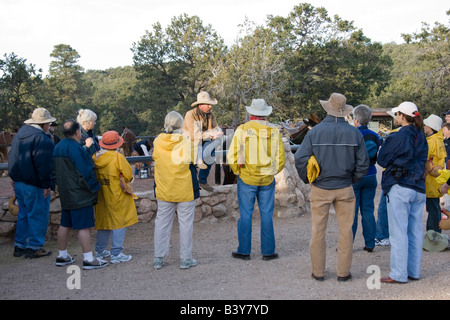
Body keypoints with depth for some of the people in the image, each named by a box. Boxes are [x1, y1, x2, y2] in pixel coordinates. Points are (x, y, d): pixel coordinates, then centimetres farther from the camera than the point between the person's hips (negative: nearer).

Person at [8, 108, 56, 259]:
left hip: (18, 183, 9)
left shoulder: (20, 133, 12)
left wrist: (15, 178, 22)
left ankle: (20, 245, 23)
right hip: (34, 186, -9)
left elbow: (13, 159, 19)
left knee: (23, 214, 18)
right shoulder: (41, 139, -19)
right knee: (38, 215, 2)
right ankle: (34, 247, 7)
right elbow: (43, 165, -21)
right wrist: (47, 185, -16)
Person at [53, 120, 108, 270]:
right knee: (84, 226, -5)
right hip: (80, 195, -9)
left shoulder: (57, 148, 10)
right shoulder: (76, 148, -18)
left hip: (65, 194, 9)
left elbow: (54, 172, 17)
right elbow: (86, 172, -19)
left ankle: (62, 256, 24)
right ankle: (88, 259, -2)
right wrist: (95, 187, -7)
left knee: (65, 225, 16)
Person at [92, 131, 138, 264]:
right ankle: (116, 254, 1)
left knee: (104, 221, 18)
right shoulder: (118, 157, -17)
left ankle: (100, 250, 27)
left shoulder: (95, 157, -1)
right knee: (119, 223, 1)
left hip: (101, 196, 6)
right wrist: (122, 180, 8)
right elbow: (129, 176, -11)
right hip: (117, 196, -6)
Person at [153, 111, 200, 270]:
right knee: (186, 223, 7)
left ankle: (158, 258, 16)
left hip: (163, 190, 3)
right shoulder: (187, 142, -13)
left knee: (162, 222, 12)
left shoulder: (157, 142, -4)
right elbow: (194, 161, -3)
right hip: (185, 190, -3)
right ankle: (185, 259, 12)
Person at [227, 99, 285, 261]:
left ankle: (244, 251, 11)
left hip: (246, 179, -2)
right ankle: (268, 251, 12)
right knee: (267, 215, 8)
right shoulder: (274, 131, 1)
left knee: (245, 215, 5)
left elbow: (232, 156, -8)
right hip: (267, 180, 2)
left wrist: (238, 172, 6)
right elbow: (281, 159, 5)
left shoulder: (242, 129, -7)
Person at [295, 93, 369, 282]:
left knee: (318, 231, 9)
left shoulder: (315, 132, -6)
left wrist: (307, 179, 6)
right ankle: (343, 272, 14)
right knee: (346, 231, 9)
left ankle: (318, 272, 16)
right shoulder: (354, 133, -1)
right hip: (345, 189, 1)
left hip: (320, 188, -1)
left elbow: (301, 160, -9)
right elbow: (363, 163, 1)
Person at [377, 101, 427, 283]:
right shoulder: (421, 138, 10)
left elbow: (382, 160, -4)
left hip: (400, 188, -7)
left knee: (398, 232, -2)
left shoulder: (398, 137, -12)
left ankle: (399, 274, 1)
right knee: (415, 231, 11)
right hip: (419, 189, 7)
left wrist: (385, 143, 10)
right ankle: (413, 272, 18)